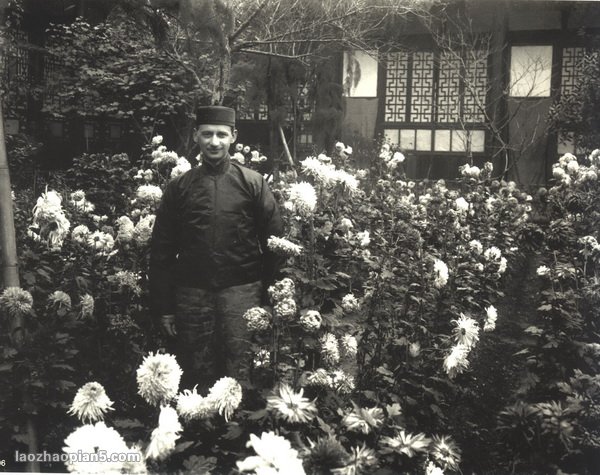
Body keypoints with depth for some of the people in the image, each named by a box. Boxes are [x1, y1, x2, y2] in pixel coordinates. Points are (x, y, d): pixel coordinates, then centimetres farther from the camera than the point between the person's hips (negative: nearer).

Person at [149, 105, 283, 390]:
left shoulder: (252, 183, 2)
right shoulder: (178, 187, 7)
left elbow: (275, 241, 1)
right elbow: (161, 251, 8)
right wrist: (164, 307, 5)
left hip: (241, 291, -2)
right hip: (192, 294, 2)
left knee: (240, 376, -4)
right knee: (197, 375, 10)